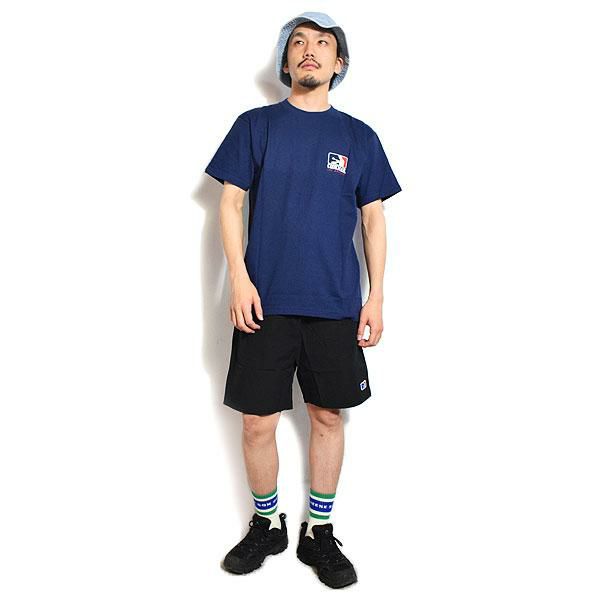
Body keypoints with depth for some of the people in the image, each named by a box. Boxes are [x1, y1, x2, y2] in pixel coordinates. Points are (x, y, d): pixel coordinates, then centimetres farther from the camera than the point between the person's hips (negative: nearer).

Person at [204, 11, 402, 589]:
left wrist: (375, 295, 3)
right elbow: (230, 204, 4)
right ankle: (266, 524, 26)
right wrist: (239, 279, -7)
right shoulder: (255, 125, 6)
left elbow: (373, 220, 10)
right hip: (266, 302, -1)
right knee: (257, 421, 3)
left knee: (328, 416, 8)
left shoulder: (359, 137, 9)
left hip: (336, 304, 1)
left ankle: (319, 532, 25)